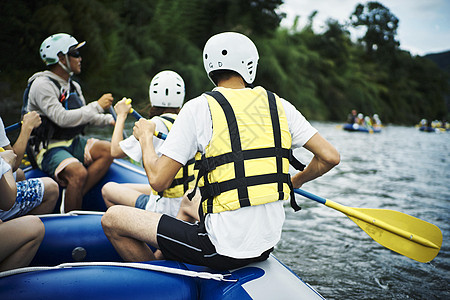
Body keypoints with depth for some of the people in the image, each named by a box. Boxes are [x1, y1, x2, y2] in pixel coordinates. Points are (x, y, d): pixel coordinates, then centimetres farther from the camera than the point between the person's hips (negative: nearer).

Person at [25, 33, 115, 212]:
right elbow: (63, 119, -25)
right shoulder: (42, 85, -14)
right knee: (79, 173, -32)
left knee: (108, 150, -15)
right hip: (49, 149, -8)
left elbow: (83, 116, 20)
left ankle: (74, 198, -13)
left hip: (73, 143, 8)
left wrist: (110, 119, 2)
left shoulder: (74, 86, 14)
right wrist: (97, 106, -20)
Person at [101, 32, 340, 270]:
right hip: (266, 245, 7)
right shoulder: (279, 106, 2)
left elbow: (158, 180, -13)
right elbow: (330, 157, 1)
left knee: (112, 218, 7)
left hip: (222, 249, -6)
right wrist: (295, 182, 20)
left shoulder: (199, 108, -11)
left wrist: (145, 136, 7)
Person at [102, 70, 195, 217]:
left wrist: (121, 115, 5)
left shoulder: (157, 124, -17)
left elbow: (115, 151, -8)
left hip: (167, 208, -7)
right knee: (125, 187, 27)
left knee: (108, 189, 12)